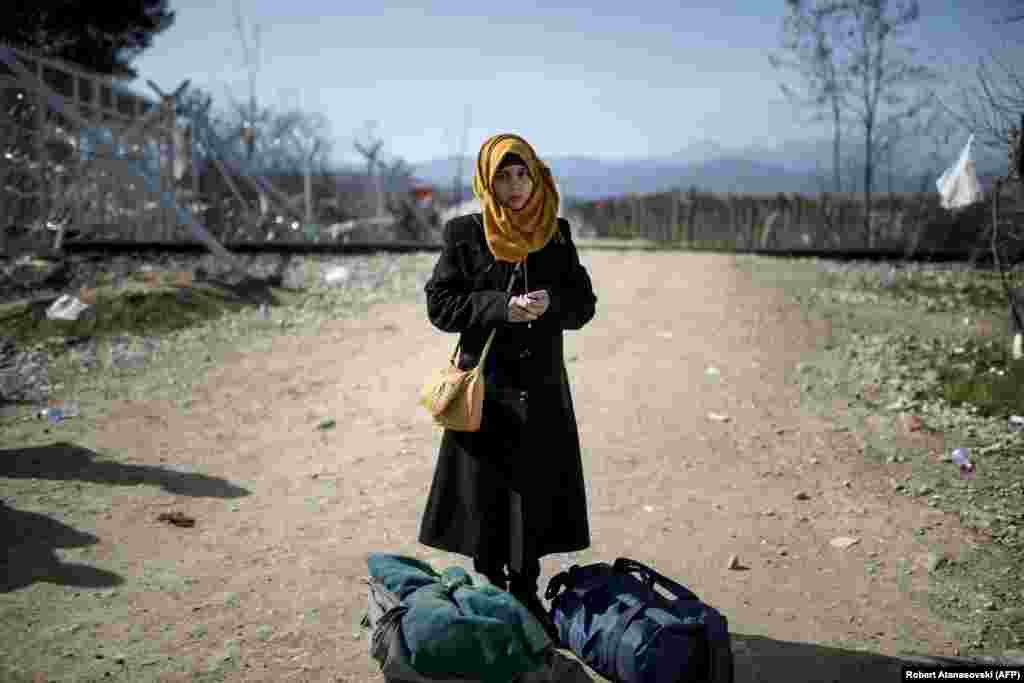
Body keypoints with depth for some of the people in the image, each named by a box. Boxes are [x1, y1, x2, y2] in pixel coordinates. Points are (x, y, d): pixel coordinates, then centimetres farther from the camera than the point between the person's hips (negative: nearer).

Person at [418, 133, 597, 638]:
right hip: (486, 385, -2)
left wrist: (549, 304, -15)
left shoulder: (557, 235, 4)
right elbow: (439, 305, -6)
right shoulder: (464, 235, -3)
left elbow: (584, 304, 6)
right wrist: (500, 308, -18)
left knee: (535, 494, 7)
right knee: (485, 495, 4)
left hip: (542, 388, 2)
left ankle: (525, 593, 24)